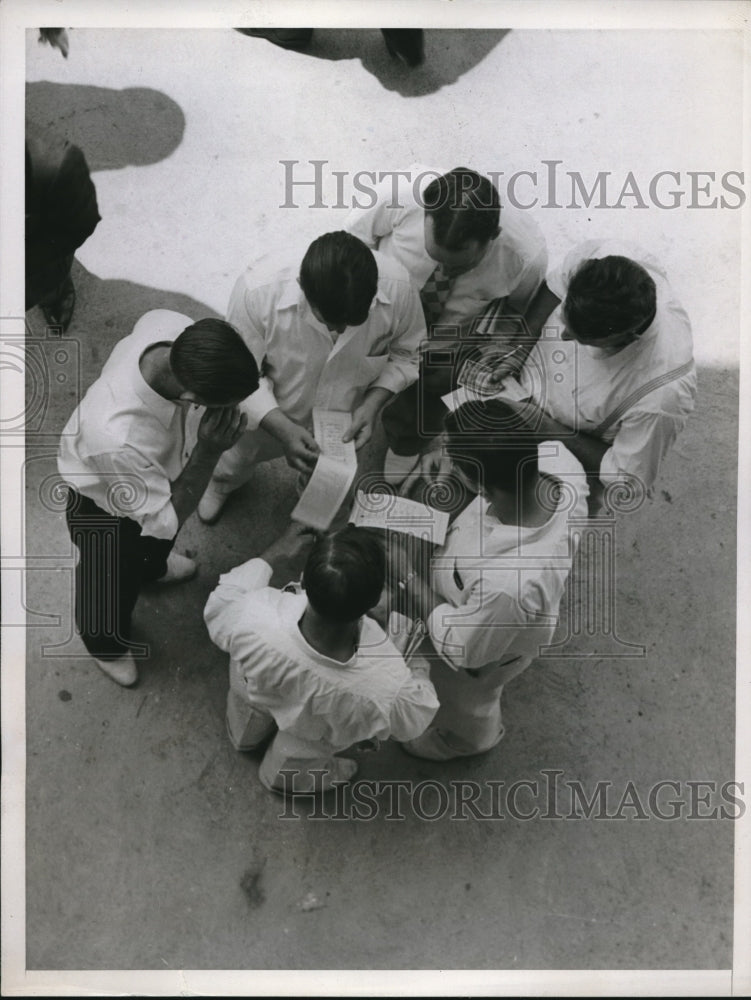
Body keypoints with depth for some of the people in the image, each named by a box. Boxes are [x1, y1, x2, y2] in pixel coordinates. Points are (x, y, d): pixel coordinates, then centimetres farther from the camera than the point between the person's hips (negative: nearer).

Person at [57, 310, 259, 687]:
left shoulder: (173, 326, -35)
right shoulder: (118, 440, -51)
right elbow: (166, 520, -31)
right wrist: (208, 453, -40)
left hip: (158, 471, 6)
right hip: (106, 504, -5)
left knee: (156, 542, 38)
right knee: (112, 581, 27)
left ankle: (151, 567, 74)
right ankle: (105, 644, 60)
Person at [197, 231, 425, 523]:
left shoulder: (397, 288, -35)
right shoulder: (258, 294, -41)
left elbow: (408, 355, -14)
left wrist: (373, 404, -28)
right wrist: (282, 429, -41)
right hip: (266, 414, -1)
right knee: (237, 457, 33)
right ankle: (222, 483, 71)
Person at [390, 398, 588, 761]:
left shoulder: (509, 586, -51)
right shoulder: (559, 459, -34)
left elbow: (461, 650, -29)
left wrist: (407, 574, -24)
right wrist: (457, 461, -21)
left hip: (485, 654, -6)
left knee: (462, 704, 32)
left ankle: (462, 741, 68)